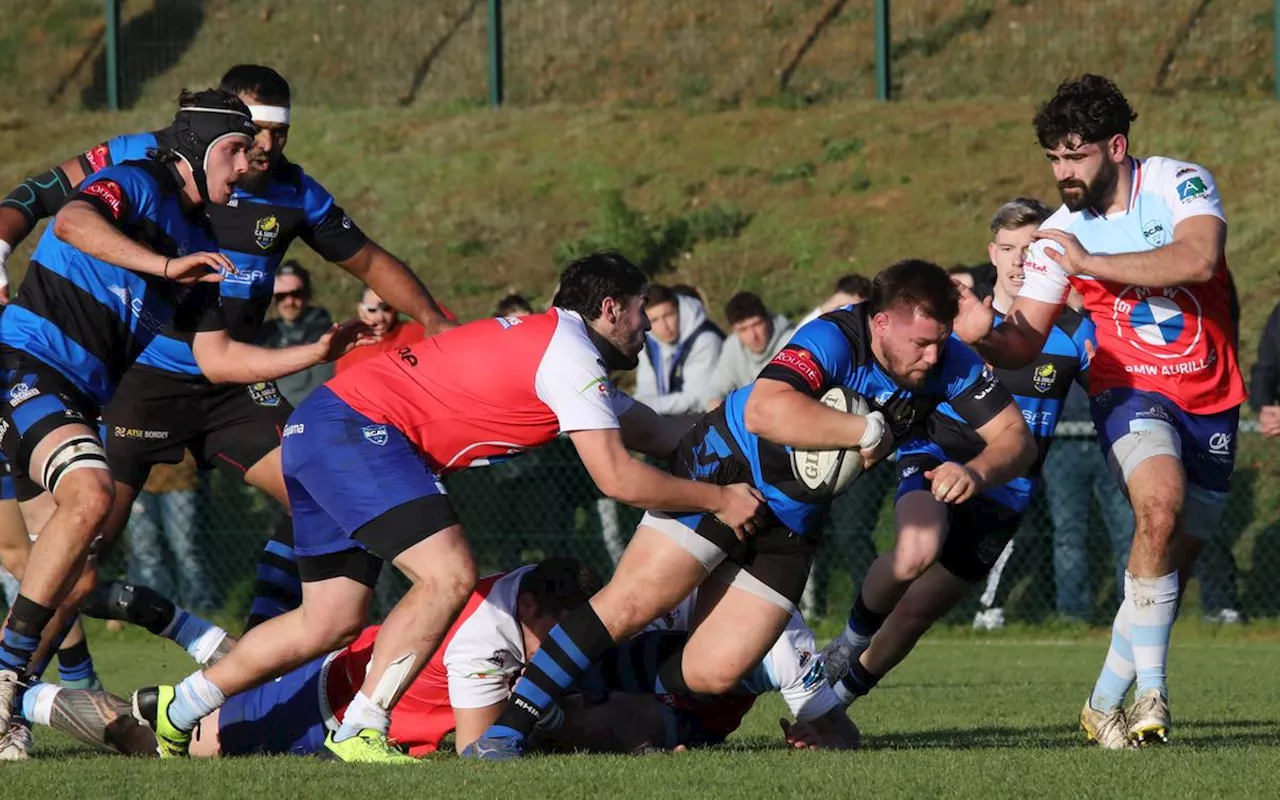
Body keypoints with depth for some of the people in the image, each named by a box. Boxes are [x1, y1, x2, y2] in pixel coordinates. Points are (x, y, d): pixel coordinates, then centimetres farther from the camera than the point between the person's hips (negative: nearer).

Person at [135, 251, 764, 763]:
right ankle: (360, 730, -19)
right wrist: (719, 499, -6)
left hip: (318, 433, 10)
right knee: (449, 574, -19)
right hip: (357, 431, -10)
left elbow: (654, 431, 25)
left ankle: (177, 708, 21)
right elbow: (617, 477, -16)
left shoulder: (546, 341, 20)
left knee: (330, 621, 11)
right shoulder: (569, 355, -12)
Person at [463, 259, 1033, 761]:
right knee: (632, 604, -19)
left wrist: (977, 471, -28)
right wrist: (867, 431, -43)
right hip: (723, 472, -6)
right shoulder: (833, 339, -29)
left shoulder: (946, 361, -9)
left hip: (790, 523, 6)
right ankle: (505, 730, -13)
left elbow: (1015, 437, -5)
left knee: (714, 673, -7)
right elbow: (765, 410, -47)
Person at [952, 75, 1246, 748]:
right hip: (1130, 390, -1)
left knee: (1171, 563, 6)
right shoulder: (1059, 233, -4)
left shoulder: (1181, 184, -9)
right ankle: (1150, 691, -28)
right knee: (1160, 507, -30)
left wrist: (1092, 262, -25)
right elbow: (1025, 342, -6)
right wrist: (986, 334, -29)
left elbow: (1197, 260, -28)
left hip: (1209, 401, 1)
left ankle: (1106, 703, 21)